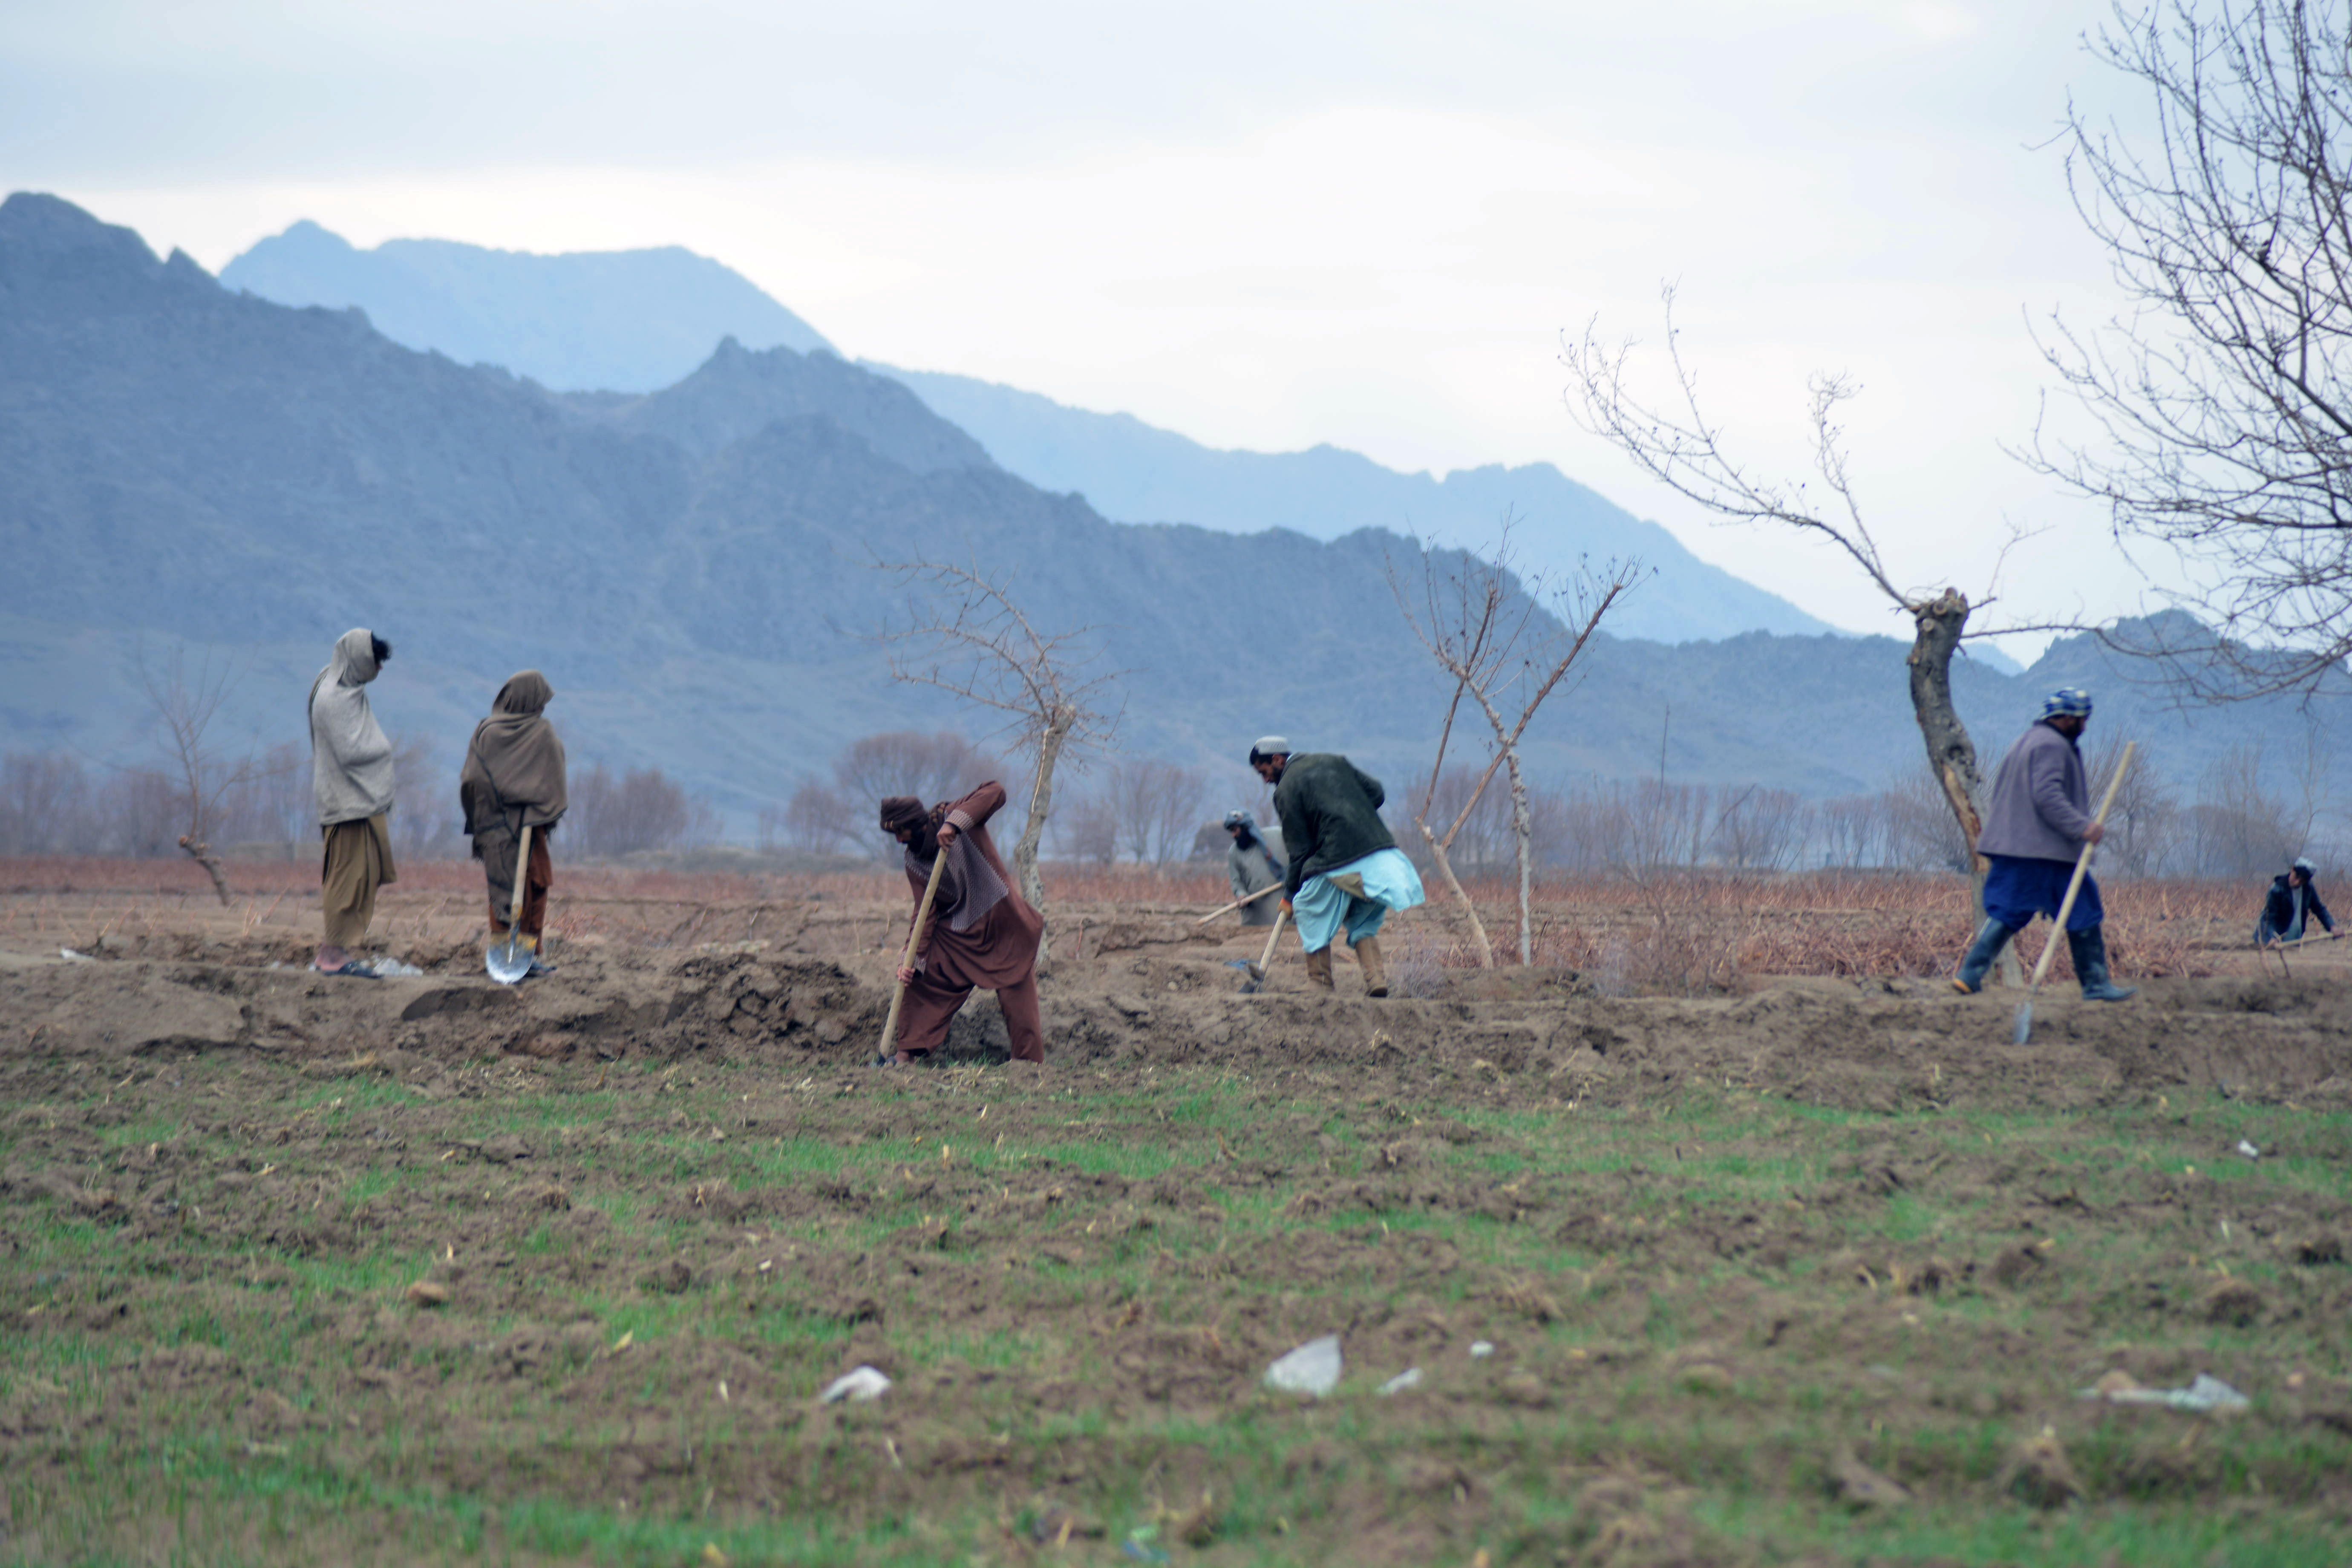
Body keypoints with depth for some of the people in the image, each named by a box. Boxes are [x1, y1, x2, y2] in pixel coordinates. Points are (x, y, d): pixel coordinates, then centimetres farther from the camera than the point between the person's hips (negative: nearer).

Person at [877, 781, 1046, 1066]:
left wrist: (955, 823, -36)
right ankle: (910, 1052, 3)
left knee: (1017, 994, -6)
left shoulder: (950, 817, -11)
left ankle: (1030, 1058, 4)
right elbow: (924, 914, -2)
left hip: (1003, 924, -5)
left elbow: (995, 792, -26)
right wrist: (912, 960, -14)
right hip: (957, 933, 5)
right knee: (921, 979, -4)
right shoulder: (914, 863, 1)